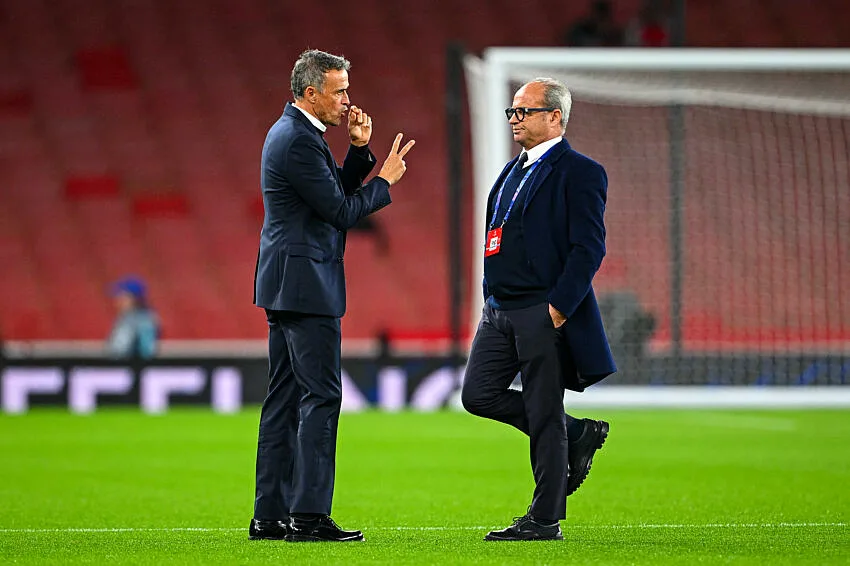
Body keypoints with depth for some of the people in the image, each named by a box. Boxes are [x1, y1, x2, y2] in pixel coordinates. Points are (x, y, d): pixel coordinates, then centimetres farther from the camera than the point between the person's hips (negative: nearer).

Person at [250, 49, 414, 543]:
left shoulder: (292, 132, 16)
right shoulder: (299, 141, -17)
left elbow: (338, 190, 20)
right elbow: (341, 211, -17)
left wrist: (360, 150, 7)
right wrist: (386, 180, -5)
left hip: (285, 283, 11)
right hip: (305, 284, -11)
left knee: (286, 398, 10)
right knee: (320, 395, -10)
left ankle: (271, 514, 11)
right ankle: (309, 515, -12)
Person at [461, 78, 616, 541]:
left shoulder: (580, 173, -9)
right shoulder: (514, 170, 17)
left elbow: (588, 249, -15)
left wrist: (558, 308, -19)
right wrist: (492, 296, 14)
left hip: (545, 313, -9)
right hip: (500, 310, 9)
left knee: (544, 416, -3)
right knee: (479, 394, 3)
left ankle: (545, 520, 5)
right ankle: (577, 435, 18)